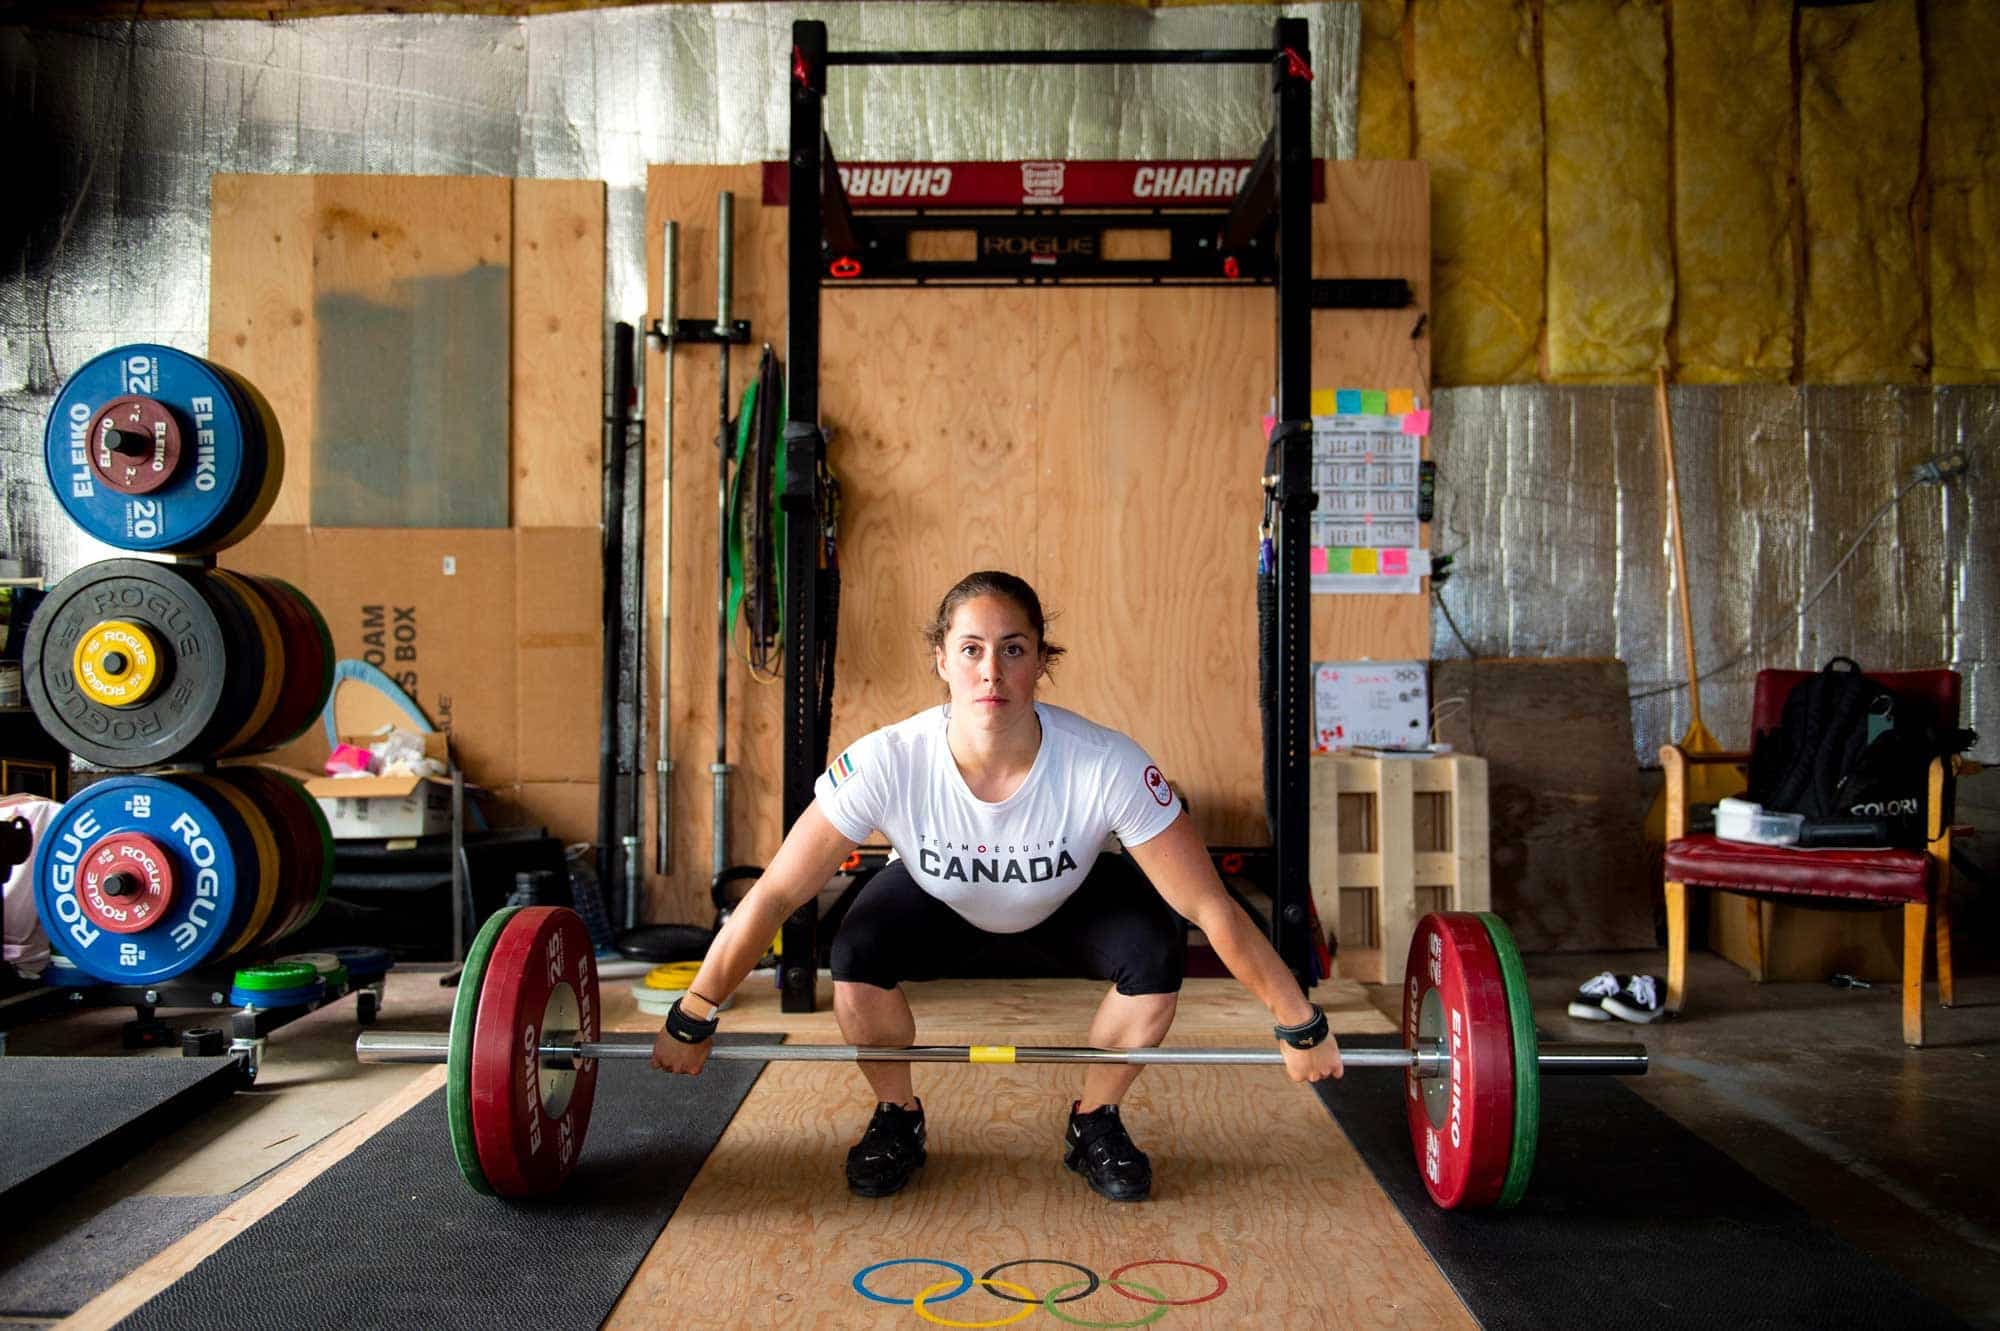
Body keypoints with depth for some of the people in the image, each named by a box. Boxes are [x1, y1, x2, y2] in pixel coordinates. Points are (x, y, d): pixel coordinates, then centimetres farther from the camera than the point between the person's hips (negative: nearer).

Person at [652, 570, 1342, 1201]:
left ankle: (1094, 1124, 0)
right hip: (939, 907, 0)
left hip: (1067, 907, 0)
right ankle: (898, 1120, 1)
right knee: (856, 953, -29)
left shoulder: (1106, 766, -37)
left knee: (1154, 952, -28)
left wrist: (1300, 1025, -22)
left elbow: (1209, 907, -29)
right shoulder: (888, 762, -36)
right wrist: (690, 1021, -20)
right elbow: (775, 894, -26)